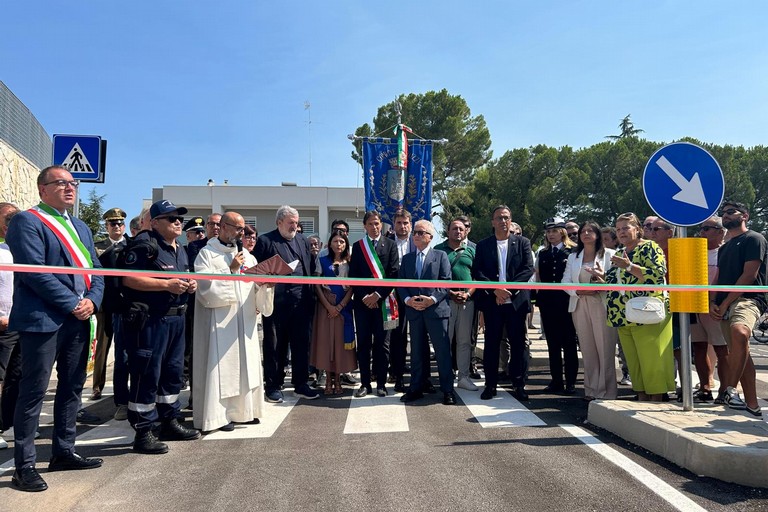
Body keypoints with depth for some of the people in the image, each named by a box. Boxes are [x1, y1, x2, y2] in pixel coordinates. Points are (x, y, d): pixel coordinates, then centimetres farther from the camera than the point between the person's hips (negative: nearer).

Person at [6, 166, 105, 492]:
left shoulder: (80, 227, 18)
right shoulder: (27, 221, -6)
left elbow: (96, 269, 14)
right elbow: (35, 272, -16)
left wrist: (92, 300, -4)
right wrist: (73, 303, -16)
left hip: (78, 319, 8)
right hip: (43, 319, -8)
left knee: (72, 388, 13)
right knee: (34, 392, -1)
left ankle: (63, 452, 26)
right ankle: (24, 467, 8)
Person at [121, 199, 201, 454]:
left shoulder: (180, 250, 18)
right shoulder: (145, 245, -10)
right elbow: (128, 279, -19)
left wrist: (190, 284, 8)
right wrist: (167, 284, -21)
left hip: (176, 319, 9)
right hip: (149, 319, -9)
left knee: (173, 372, 15)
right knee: (147, 375, -4)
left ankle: (169, 423, 29)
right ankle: (143, 433, 6)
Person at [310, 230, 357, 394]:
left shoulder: (350, 263, 7)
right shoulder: (322, 261, 4)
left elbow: (352, 287, 2)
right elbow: (317, 285, -1)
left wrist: (340, 306, -10)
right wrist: (328, 306, -11)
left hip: (344, 306, 1)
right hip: (325, 305, -1)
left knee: (341, 340, 2)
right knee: (326, 340, -1)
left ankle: (338, 380, 10)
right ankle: (329, 380, 7)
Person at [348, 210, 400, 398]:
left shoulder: (390, 245, 6)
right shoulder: (358, 246, 10)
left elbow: (394, 273, -3)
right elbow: (353, 275, 4)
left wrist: (377, 295, -10)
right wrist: (364, 296, -8)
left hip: (383, 300, -1)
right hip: (362, 301, 1)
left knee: (382, 343, 3)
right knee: (363, 343, 3)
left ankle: (381, 384, 11)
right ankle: (365, 383, 11)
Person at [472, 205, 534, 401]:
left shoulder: (522, 243, 7)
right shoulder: (483, 245, 7)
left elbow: (528, 269, -3)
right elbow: (477, 272, -1)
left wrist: (509, 288, -15)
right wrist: (495, 289, -15)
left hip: (517, 300, 0)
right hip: (492, 302, 0)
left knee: (518, 343, 5)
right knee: (491, 343, 5)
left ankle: (519, 384, 16)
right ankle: (490, 384, 14)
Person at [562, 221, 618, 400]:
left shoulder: (609, 254, 4)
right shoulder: (573, 257, 16)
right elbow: (565, 281, 10)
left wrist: (604, 276, -22)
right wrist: (578, 291, -8)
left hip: (602, 305, -4)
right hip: (580, 305, 4)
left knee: (605, 349, -5)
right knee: (587, 350, 8)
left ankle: (606, 392, 3)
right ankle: (591, 390, 16)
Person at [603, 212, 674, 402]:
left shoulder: (649, 247, -4)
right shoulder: (620, 254, 21)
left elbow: (658, 275, -18)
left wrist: (629, 266, -20)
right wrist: (602, 282, 10)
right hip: (624, 318, 8)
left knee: (651, 362, -5)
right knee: (634, 363, 11)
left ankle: (657, 400, 3)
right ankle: (642, 398, 20)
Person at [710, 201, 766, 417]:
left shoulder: (754, 239, 1)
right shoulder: (724, 248, 25)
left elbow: (749, 275, -10)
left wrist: (725, 303, -12)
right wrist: (713, 302, 3)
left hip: (747, 299, -8)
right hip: (724, 305, 8)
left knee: (739, 332, -37)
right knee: (740, 353, 8)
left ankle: (730, 389, -31)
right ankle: (752, 405, 13)